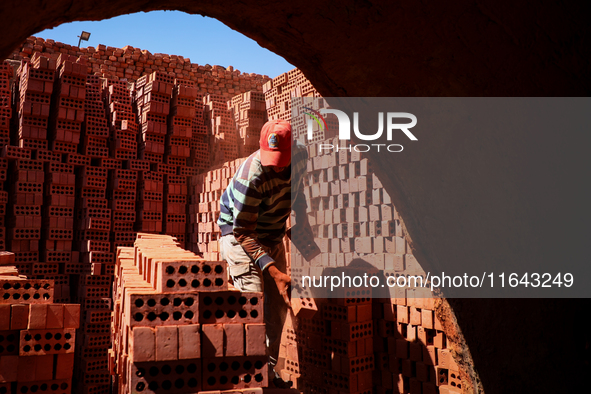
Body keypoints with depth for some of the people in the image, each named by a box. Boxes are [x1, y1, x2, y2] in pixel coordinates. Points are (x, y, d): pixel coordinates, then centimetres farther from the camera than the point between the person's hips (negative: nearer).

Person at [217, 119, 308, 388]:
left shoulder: (300, 155, -15)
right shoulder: (250, 176, -34)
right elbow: (244, 232, -32)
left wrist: (303, 222, 6)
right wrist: (274, 271, -41)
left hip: (273, 236, 6)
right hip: (239, 235, -6)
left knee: (278, 304, 6)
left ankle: (269, 369, 19)